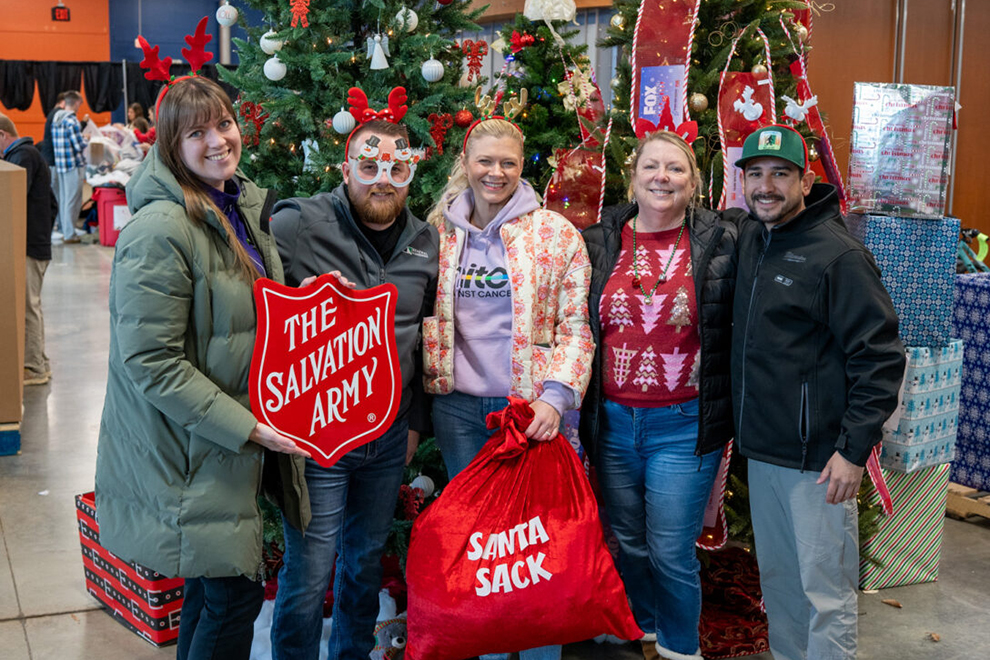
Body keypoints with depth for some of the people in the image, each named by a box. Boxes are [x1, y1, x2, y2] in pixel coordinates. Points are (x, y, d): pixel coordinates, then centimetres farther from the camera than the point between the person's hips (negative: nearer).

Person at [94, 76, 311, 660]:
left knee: (213, 586, 19)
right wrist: (245, 427, -22)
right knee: (236, 595, -1)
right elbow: (150, 363, -23)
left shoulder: (246, 206, 8)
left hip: (237, 439, 9)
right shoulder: (160, 230, -21)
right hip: (189, 448, -9)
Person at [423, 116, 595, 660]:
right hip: (458, 406, 3)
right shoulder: (439, 232, 7)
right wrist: (424, 393, 4)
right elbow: (424, 318, 14)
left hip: (534, 407, -3)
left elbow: (575, 326, -3)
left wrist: (556, 396, -14)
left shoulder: (556, 233, -1)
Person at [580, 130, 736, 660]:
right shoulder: (599, 243, 3)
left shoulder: (723, 244, -4)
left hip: (683, 426, -3)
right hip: (611, 421, 3)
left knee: (671, 552, 2)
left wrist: (733, 417, -6)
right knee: (628, 542, 16)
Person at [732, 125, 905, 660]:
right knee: (775, 576, 20)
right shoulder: (747, 238, 8)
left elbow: (881, 357, -15)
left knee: (825, 591, 1)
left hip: (818, 458, -8)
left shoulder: (839, 255, -14)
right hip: (760, 449, 8)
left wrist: (854, 448, -18)